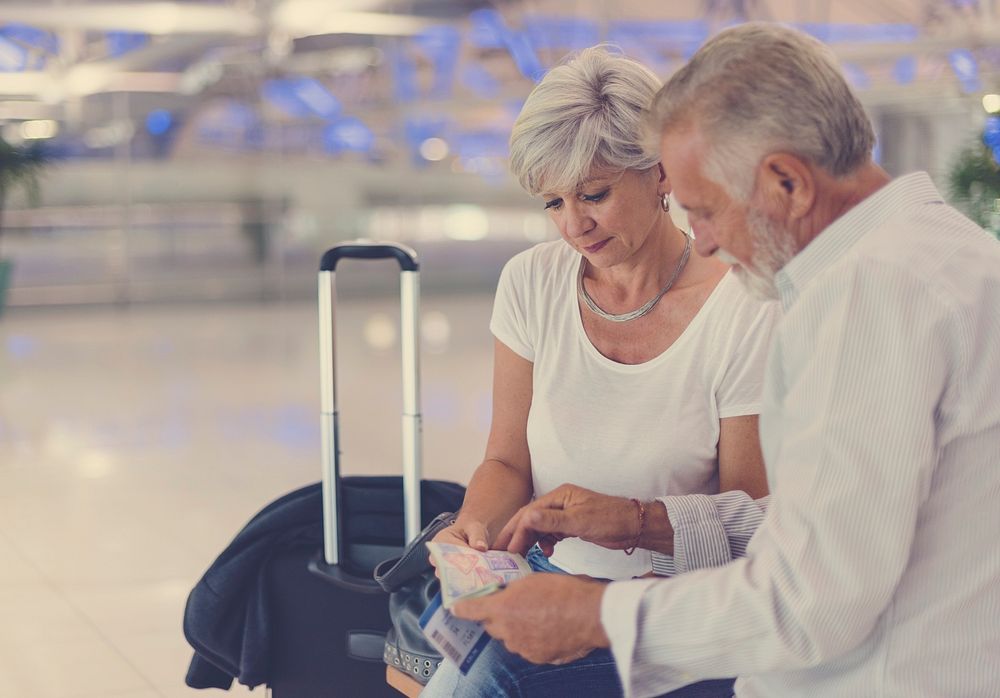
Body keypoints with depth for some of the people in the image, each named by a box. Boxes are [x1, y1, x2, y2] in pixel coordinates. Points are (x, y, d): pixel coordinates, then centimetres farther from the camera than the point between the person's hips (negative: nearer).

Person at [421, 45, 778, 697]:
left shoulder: (746, 314, -9)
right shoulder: (532, 283, 3)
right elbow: (507, 461, 10)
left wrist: (627, 519, -20)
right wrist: (476, 524, -12)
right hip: (545, 577, 4)